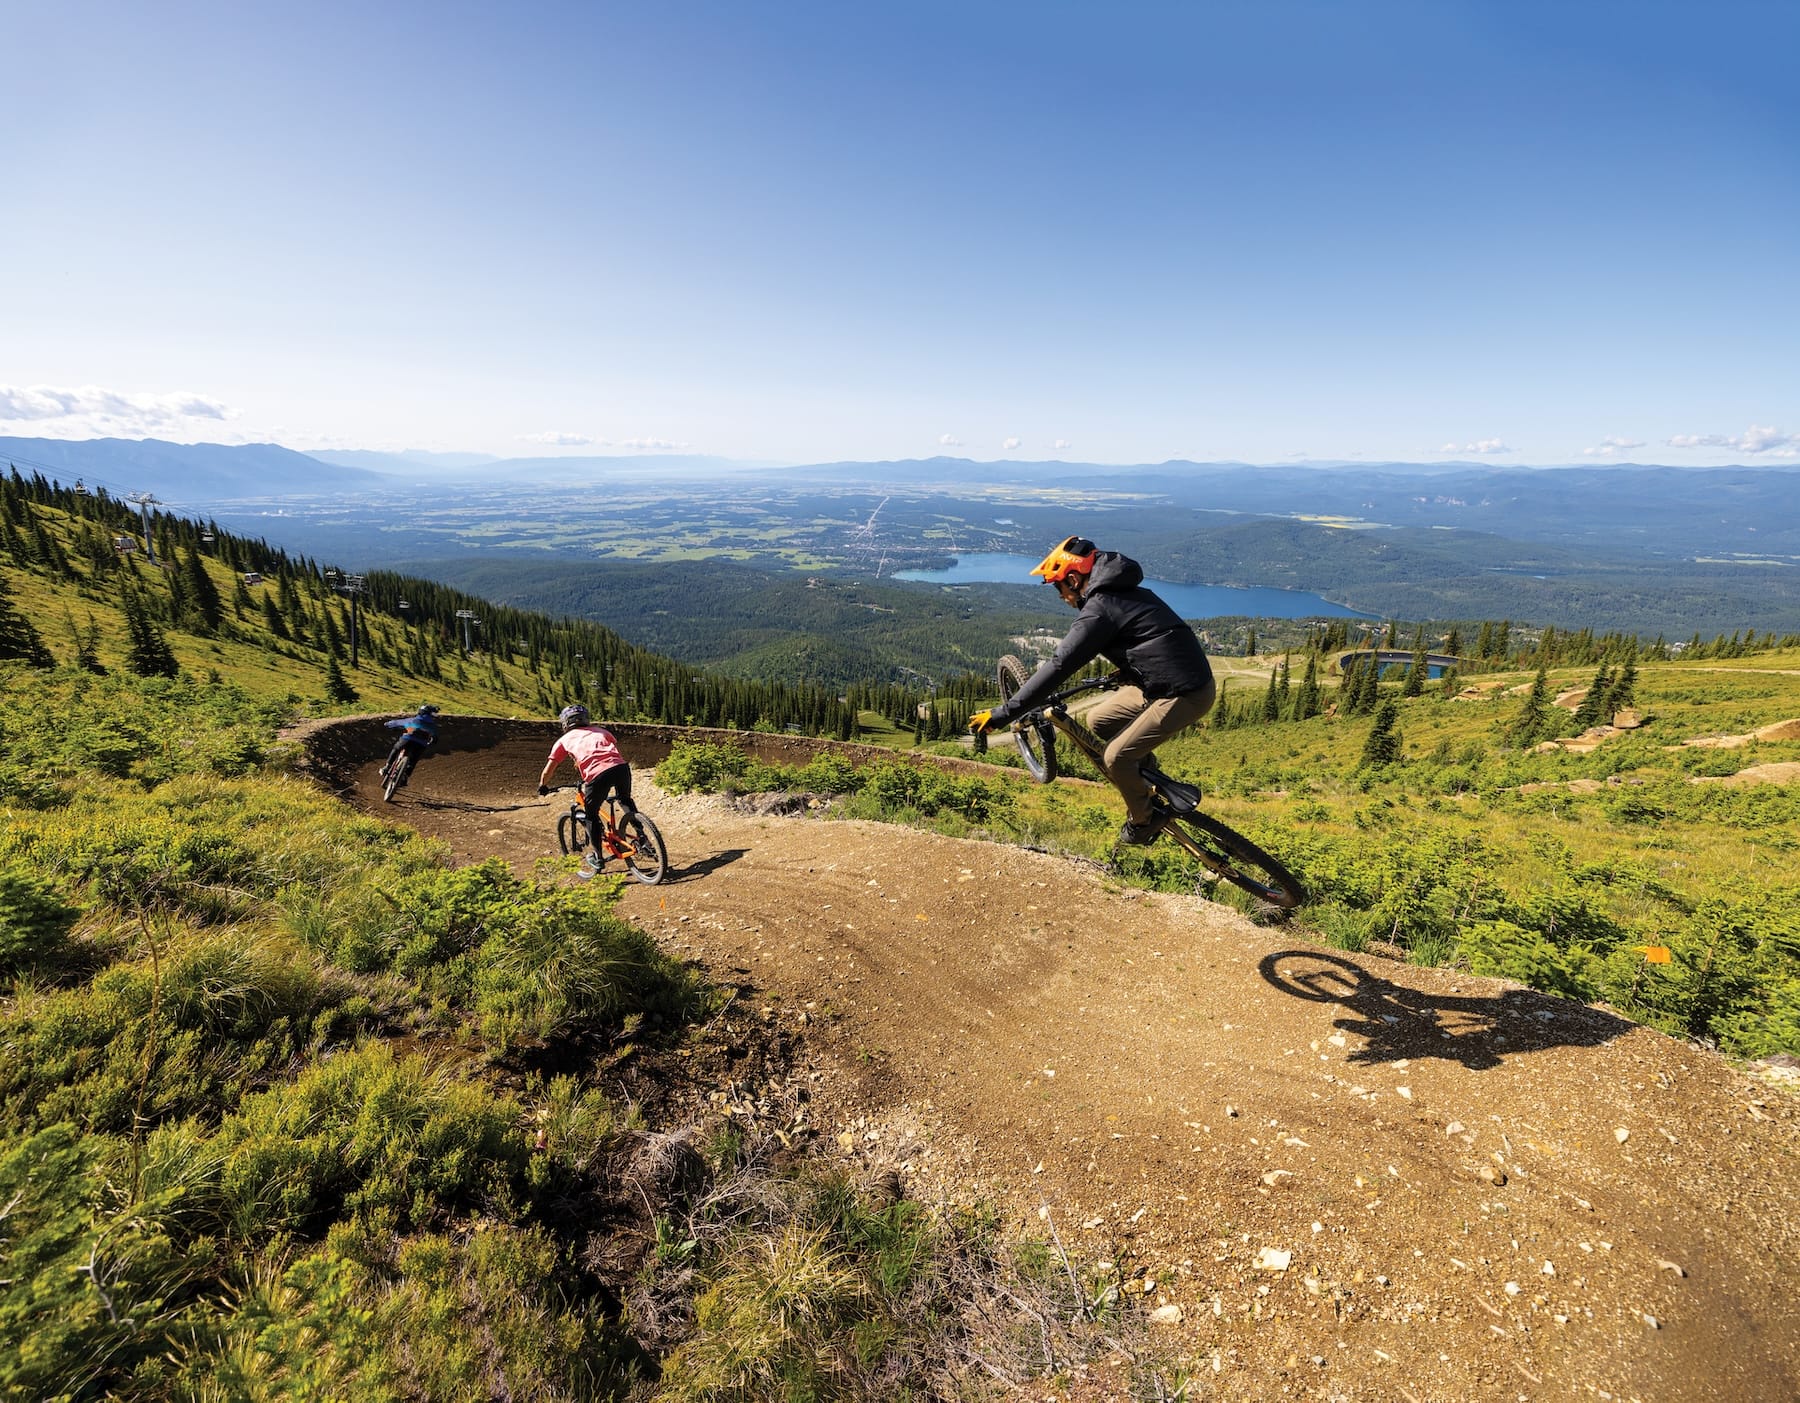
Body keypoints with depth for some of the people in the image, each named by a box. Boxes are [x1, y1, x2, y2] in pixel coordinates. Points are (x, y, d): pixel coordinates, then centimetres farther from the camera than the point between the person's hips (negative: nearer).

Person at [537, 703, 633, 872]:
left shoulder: (565, 740, 24)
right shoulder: (601, 731, 31)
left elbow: (547, 771, 24)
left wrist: (542, 787, 43)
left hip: (598, 775, -3)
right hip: (621, 767, 3)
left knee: (591, 815, 22)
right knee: (625, 800, 32)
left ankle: (597, 858, 28)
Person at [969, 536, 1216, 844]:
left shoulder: (1099, 610, -18)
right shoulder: (1126, 592, 11)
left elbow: (1058, 667, -23)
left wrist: (1001, 715, -21)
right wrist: (1124, 674, 46)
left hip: (1185, 694, -10)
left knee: (1116, 758, -3)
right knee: (1097, 721, 13)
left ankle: (1143, 821, 19)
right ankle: (1149, 780, 28)